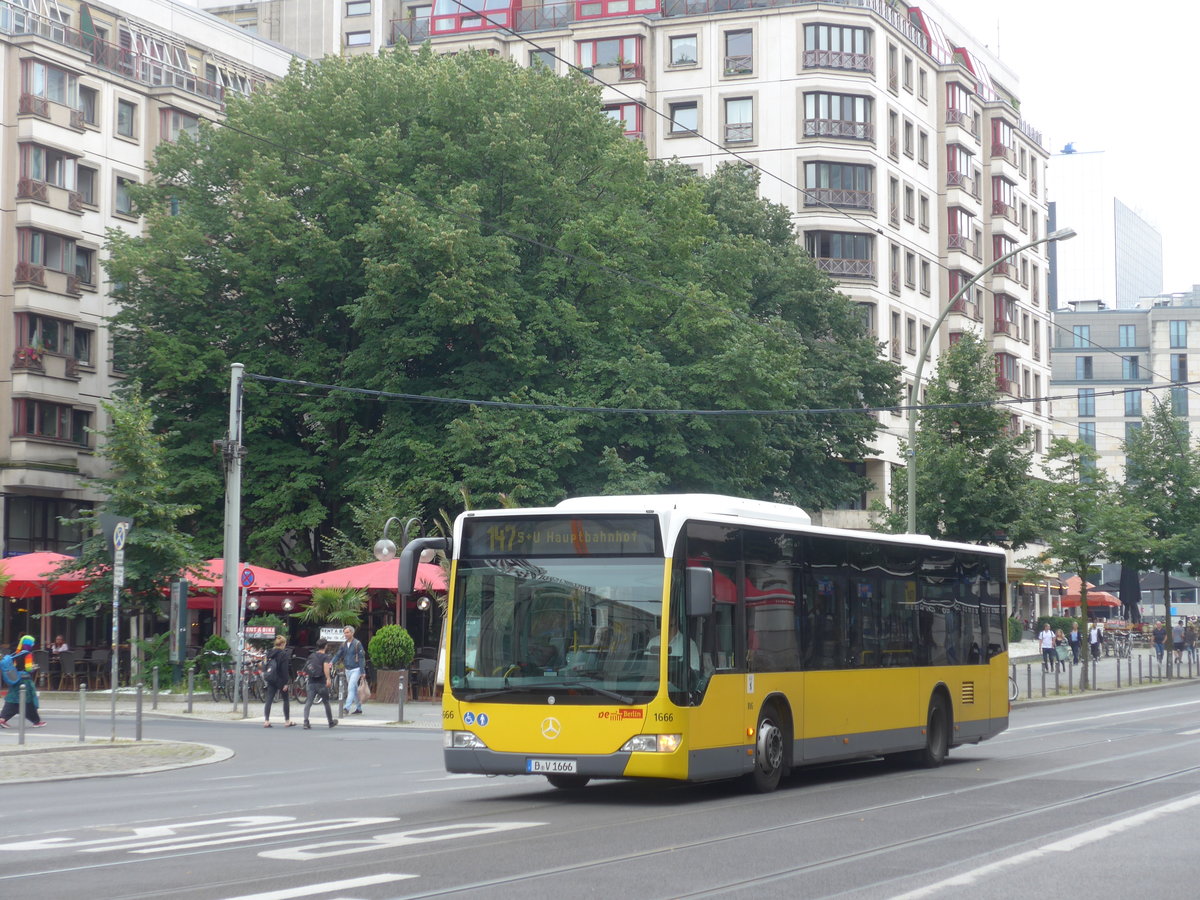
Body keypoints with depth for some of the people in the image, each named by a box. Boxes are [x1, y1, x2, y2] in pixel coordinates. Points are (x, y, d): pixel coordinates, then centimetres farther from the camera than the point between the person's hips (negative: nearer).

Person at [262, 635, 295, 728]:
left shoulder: (269, 652, 7)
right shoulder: (283, 654, -13)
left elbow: (264, 666, 10)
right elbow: (285, 669, -15)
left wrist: (267, 678, 17)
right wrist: (286, 683, -13)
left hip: (270, 681, 5)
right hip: (280, 680, -5)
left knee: (269, 700, 3)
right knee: (285, 700, 8)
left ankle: (266, 721, -4)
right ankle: (287, 721, 12)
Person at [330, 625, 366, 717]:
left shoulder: (357, 644, -8)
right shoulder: (344, 645, 10)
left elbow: (361, 658, -10)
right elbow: (338, 655, 4)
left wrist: (362, 671, -14)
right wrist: (332, 662, -17)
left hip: (355, 670, -7)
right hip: (347, 670, 7)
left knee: (351, 688, -16)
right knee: (354, 689, 12)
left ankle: (347, 708, -23)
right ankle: (359, 708, 19)